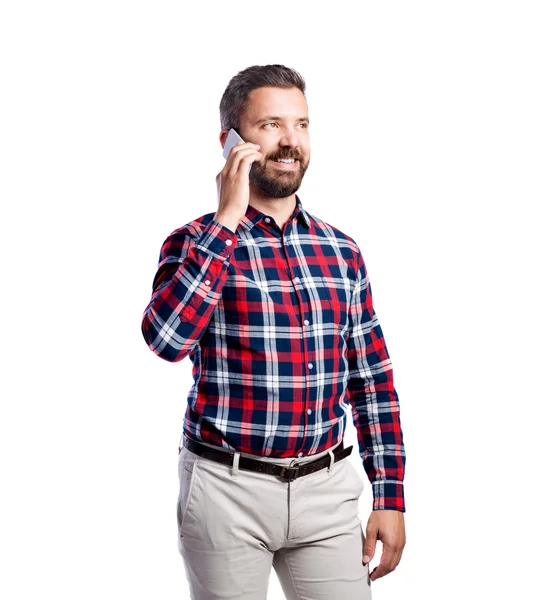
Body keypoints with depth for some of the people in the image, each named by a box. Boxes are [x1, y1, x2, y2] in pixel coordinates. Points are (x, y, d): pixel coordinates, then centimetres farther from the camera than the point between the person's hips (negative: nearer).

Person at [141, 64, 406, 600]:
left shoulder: (341, 251, 7)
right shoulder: (196, 243, -5)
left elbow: (372, 380, 10)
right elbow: (167, 338, -24)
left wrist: (390, 496, 6)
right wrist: (226, 221, -20)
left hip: (326, 490, 4)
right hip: (229, 490, -3)